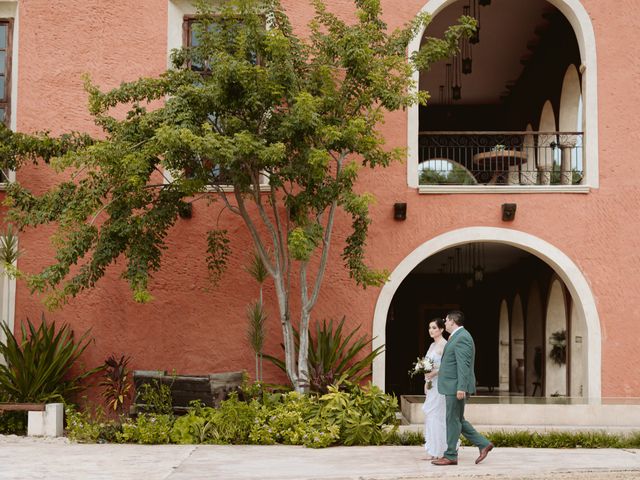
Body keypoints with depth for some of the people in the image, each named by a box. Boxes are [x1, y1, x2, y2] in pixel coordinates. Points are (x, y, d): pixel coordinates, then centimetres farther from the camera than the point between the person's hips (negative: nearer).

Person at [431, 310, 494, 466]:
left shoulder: (462, 338, -16)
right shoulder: (457, 336, 17)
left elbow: (463, 365, -22)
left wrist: (461, 388, -25)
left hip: (456, 387, -10)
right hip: (453, 387, 10)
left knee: (453, 420, -3)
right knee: (458, 420, 14)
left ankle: (450, 456, 3)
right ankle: (483, 444, 15)